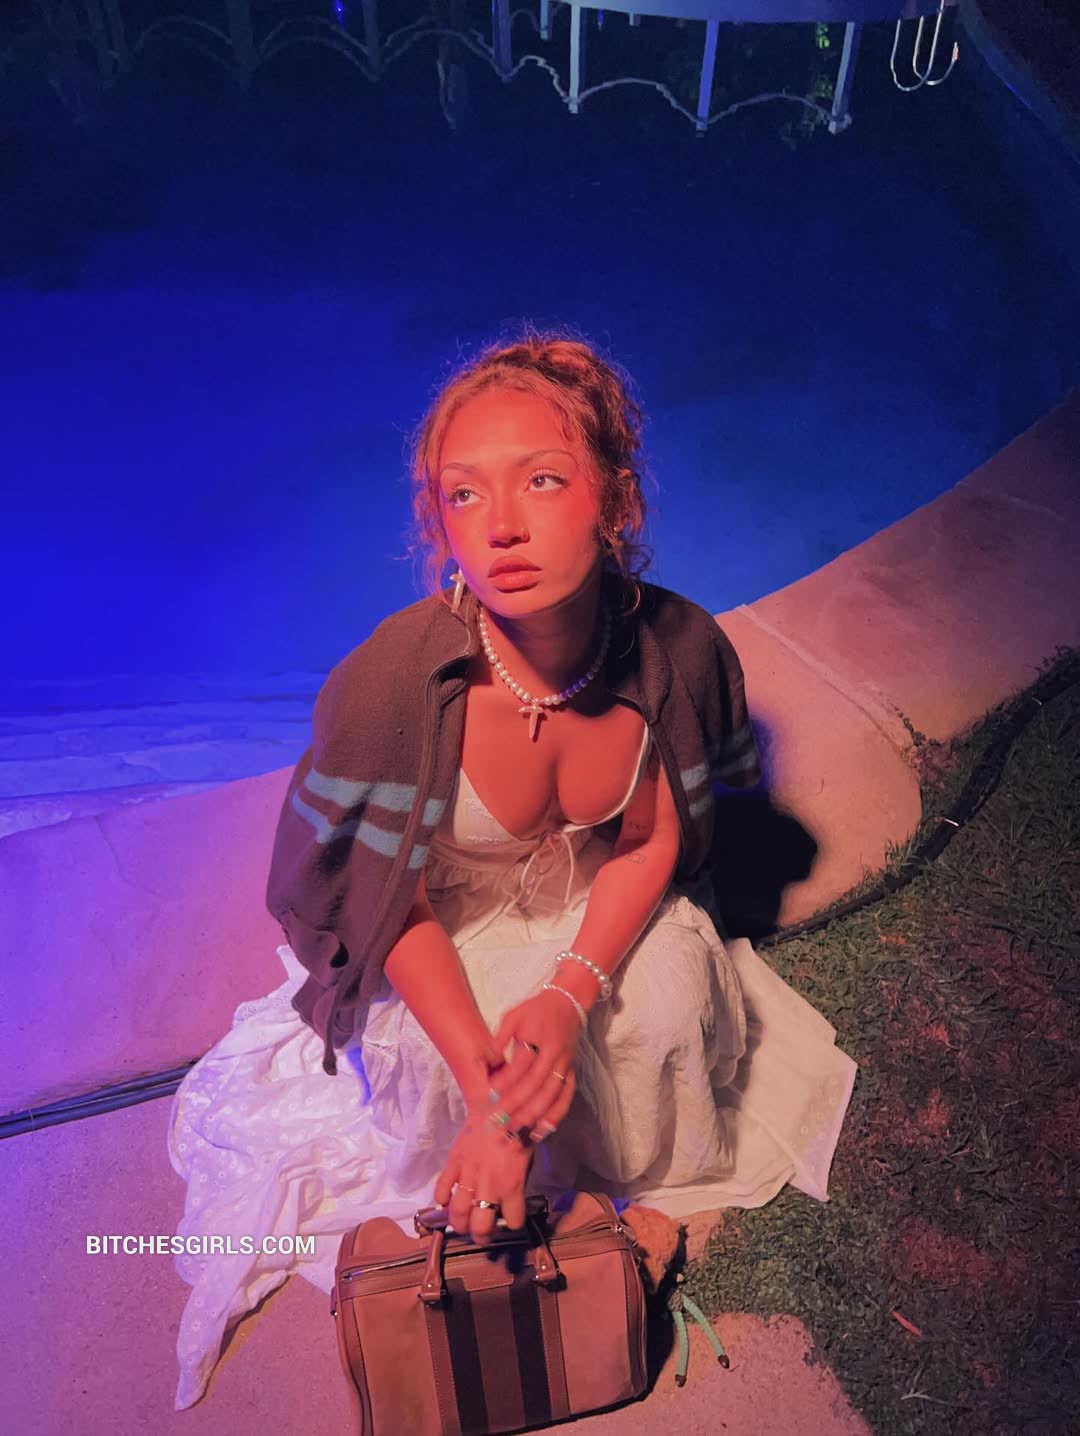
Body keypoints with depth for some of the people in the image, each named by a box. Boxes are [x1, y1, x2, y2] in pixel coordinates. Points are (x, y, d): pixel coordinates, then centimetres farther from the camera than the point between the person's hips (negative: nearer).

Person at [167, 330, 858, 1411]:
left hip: (604, 911, 2)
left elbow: (657, 842, -11)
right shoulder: (386, 686, -35)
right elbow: (397, 911, -21)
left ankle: (639, 1178, 16)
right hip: (451, 934, -1)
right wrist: (490, 1098, -24)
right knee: (439, 1062, -23)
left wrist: (570, 996, -25)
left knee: (668, 995, -20)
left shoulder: (678, 647, -26)